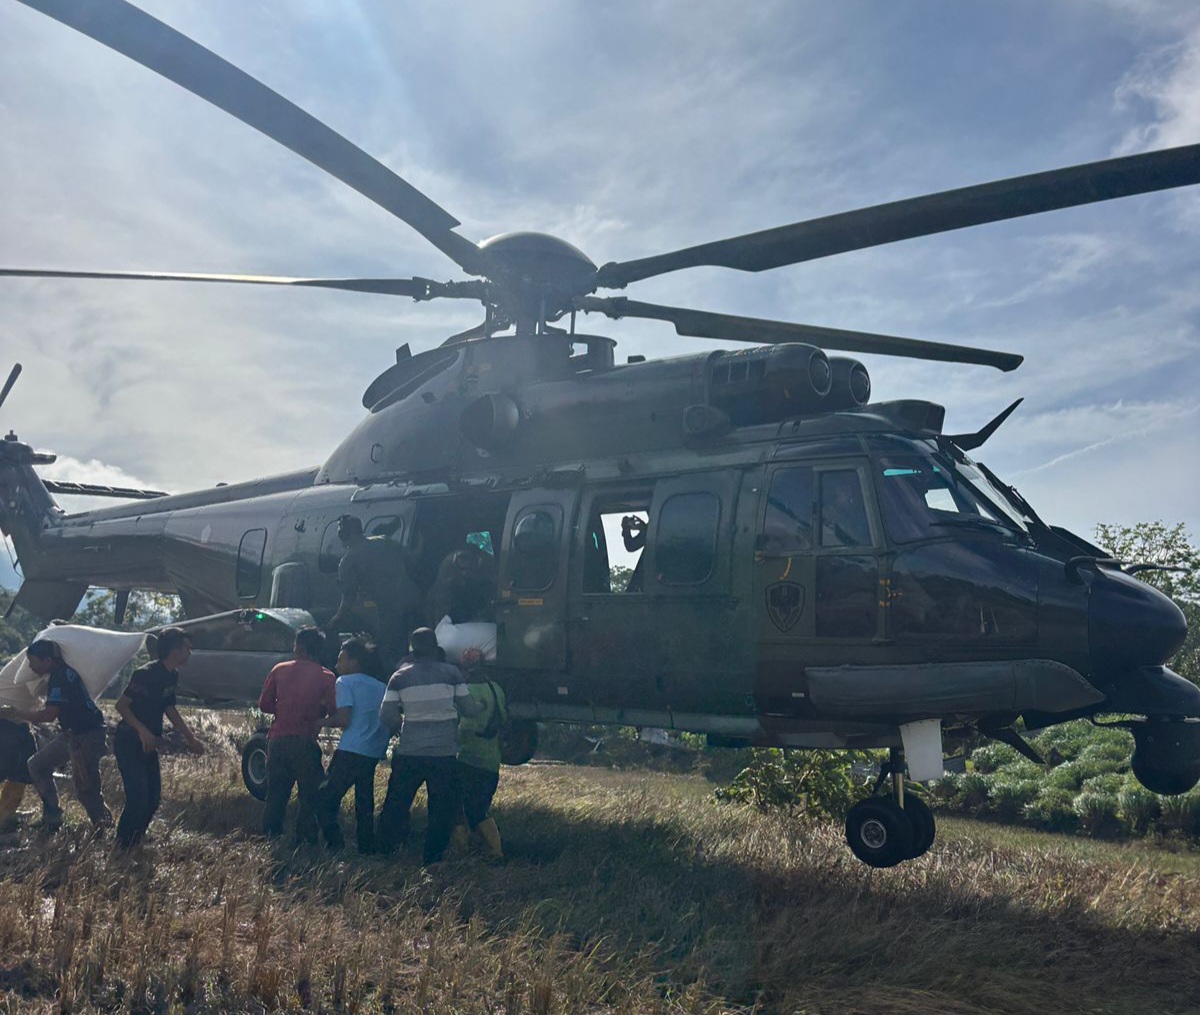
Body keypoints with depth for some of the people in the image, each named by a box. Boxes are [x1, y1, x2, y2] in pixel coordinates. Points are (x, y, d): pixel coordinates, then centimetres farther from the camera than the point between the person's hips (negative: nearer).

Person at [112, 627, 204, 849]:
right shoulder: (146, 674, -20)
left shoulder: (172, 676, 5)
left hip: (149, 744, 9)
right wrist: (142, 730, -30)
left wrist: (190, 737, 15)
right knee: (138, 797, -15)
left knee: (153, 797, 8)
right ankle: (122, 847, 0)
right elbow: (121, 705, -19)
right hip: (129, 744, -8)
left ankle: (134, 844, 23)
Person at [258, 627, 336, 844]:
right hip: (304, 742, -3)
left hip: (278, 740, 3)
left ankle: (270, 835, 20)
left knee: (276, 792, 16)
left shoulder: (280, 670, 2)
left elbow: (264, 704, 3)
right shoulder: (325, 677, -6)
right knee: (310, 794, 8)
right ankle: (305, 838, 6)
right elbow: (333, 712, -7)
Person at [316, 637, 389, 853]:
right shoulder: (381, 686, 17)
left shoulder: (345, 682, -1)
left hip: (350, 752, -7)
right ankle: (367, 848, 15)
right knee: (364, 804, 15)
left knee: (325, 800, -1)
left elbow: (343, 719, -11)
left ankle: (334, 845, -11)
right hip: (374, 753, 7)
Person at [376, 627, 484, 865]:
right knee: (442, 808, 10)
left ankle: (384, 851, 22)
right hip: (444, 753, -1)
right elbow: (467, 708, 1)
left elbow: (386, 716, -1)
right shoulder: (451, 673, -4)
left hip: (409, 753, 1)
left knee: (396, 804, 15)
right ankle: (433, 858, 11)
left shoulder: (400, 676, -1)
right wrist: (483, 707, 21)